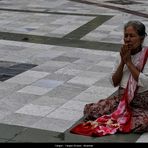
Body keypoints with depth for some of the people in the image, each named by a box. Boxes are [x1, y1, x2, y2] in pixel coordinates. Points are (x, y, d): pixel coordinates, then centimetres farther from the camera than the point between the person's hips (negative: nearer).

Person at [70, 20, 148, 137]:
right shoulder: (123, 53, 5)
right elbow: (114, 82, 3)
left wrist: (129, 62, -18)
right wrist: (122, 62, -11)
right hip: (121, 98, 4)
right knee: (89, 109, -14)